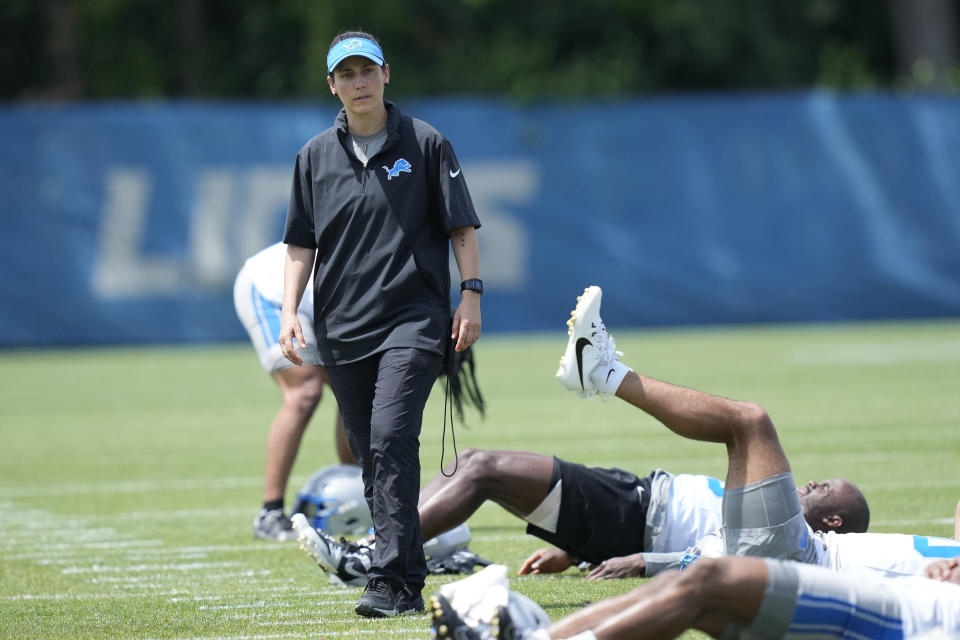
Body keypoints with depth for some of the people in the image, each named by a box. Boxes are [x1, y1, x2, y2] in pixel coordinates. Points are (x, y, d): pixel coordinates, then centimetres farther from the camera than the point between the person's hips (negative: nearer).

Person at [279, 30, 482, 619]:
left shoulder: (426, 145, 3)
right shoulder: (316, 156, 11)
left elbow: (462, 227, 4)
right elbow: (301, 243, 14)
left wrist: (471, 295, -6)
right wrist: (289, 311, 2)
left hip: (414, 317, -4)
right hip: (343, 328, 4)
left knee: (391, 440, -20)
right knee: (372, 456, 6)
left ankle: (391, 580, -23)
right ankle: (411, 585, 14)